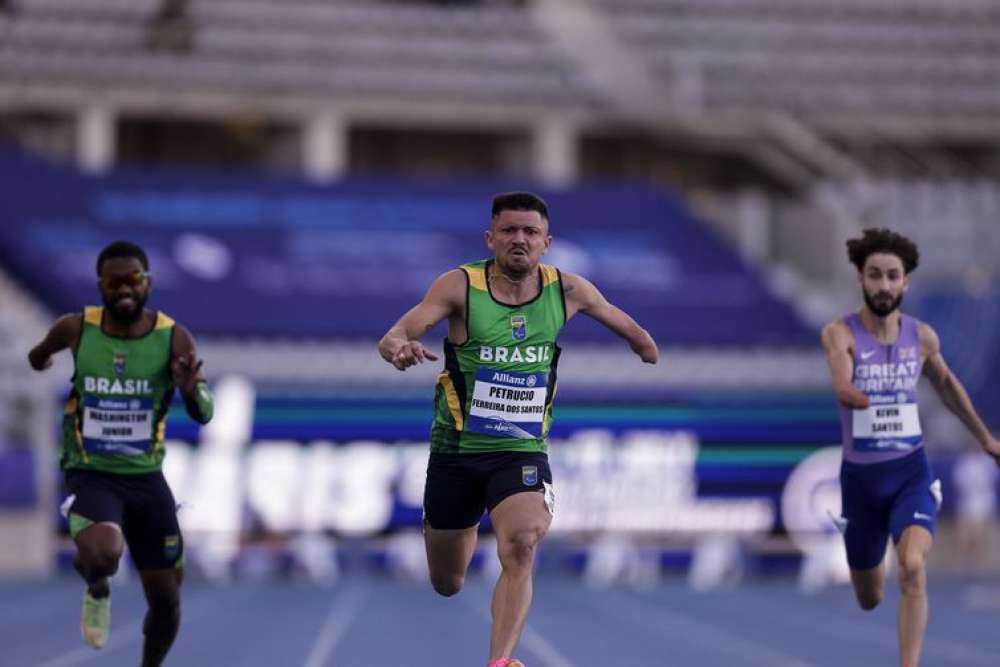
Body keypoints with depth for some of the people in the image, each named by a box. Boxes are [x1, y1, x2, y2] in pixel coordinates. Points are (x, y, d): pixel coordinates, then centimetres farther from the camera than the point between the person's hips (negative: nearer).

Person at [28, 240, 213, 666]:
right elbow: (40, 356, 19)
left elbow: (203, 415, -22)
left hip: (146, 478, 2)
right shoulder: (76, 330, -7)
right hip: (90, 476, -2)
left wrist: (192, 391, -37)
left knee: (166, 602, 7)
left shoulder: (173, 339, -9)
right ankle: (97, 592, 4)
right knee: (101, 554, -33)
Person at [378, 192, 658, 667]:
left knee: (521, 545, -30)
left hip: (523, 452, 0)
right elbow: (396, 335, -24)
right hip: (456, 450, 0)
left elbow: (623, 325, 15)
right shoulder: (460, 285, -12)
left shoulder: (566, 290, -5)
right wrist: (397, 348, -46)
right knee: (447, 585, 14)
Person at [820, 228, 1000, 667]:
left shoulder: (921, 337, 1)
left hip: (911, 472, 1)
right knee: (869, 601, 15)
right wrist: (889, 403, -46)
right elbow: (844, 391, -30)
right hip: (861, 477, -1)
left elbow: (945, 384, 21)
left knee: (913, 568, -28)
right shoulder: (840, 334, -11)